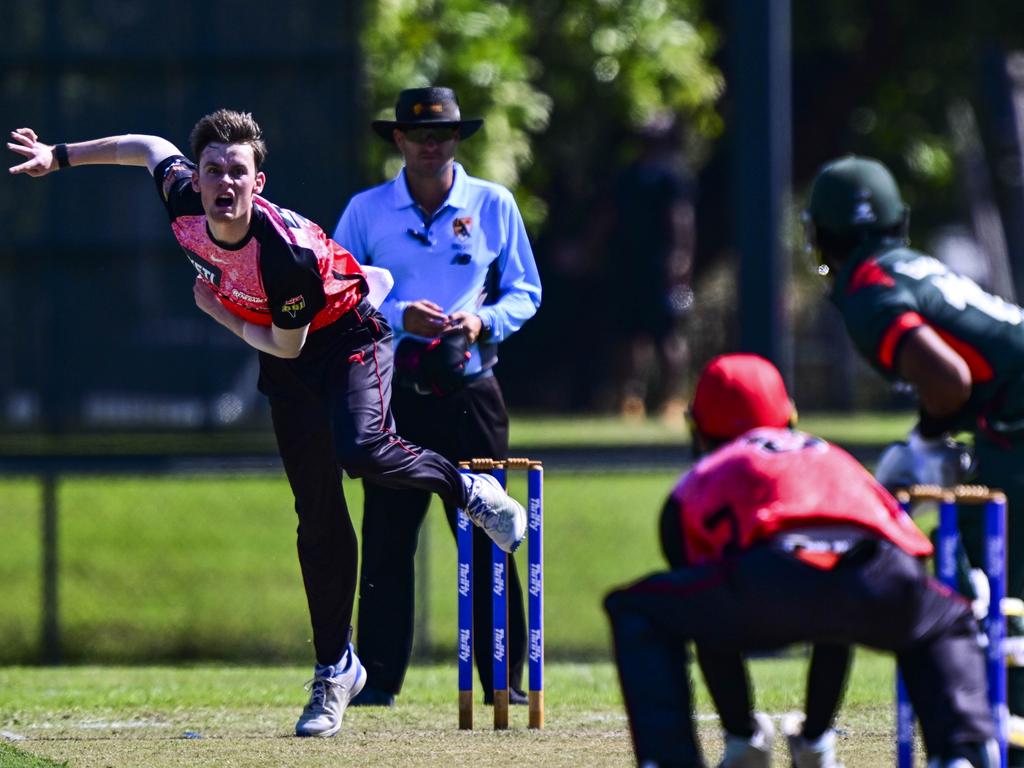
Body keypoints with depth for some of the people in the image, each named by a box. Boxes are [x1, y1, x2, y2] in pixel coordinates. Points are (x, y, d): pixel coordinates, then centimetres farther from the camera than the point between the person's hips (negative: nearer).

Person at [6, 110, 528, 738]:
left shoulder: (287, 253, -36)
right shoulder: (184, 204, -20)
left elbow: (287, 345, -22)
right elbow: (150, 148, 3)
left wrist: (219, 314, -13)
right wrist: (59, 157, 6)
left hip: (350, 338, -5)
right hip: (286, 360, 5)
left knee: (361, 450, -33)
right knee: (318, 515, 3)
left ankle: (467, 489, -2)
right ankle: (336, 668, 10)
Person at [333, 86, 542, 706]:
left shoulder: (494, 205, 7)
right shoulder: (366, 211, 6)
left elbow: (525, 294, 10)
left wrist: (482, 321, -10)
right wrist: (399, 317, -13)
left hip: (470, 392, 0)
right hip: (393, 393, 0)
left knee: (487, 538, -2)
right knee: (387, 538, -2)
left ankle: (505, 680, 2)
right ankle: (379, 677, 3)